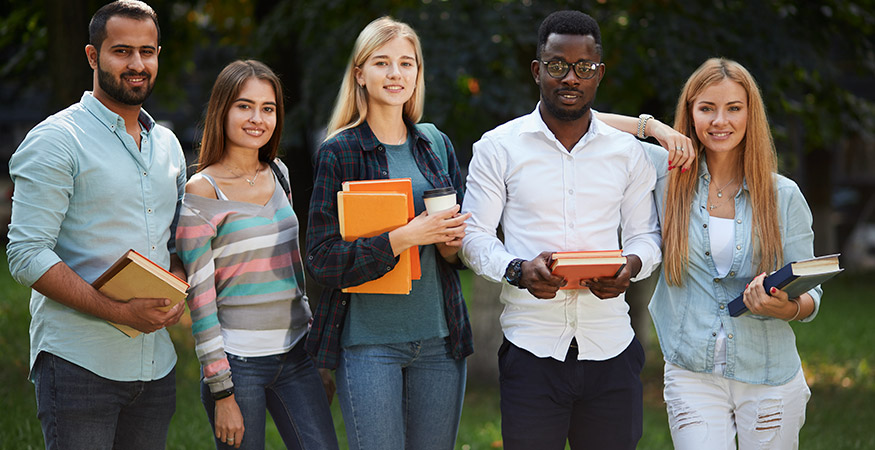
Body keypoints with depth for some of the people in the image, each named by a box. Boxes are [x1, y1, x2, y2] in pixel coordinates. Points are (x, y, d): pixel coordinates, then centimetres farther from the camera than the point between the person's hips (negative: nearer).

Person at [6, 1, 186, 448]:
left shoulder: (167, 145, 15)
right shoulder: (57, 140, -6)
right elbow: (27, 255, -14)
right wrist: (119, 312, -20)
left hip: (154, 363, 6)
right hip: (77, 361, -6)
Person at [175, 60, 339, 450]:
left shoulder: (278, 174, 10)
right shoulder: (201, 191, -9)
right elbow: (200, 297, -11)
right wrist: (221, 391, -13)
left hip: (295, 357, 5)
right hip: (238, 362, -5)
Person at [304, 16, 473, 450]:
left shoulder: (435, 144, 10)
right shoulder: (339, 153, -4)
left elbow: (461, 225, 20)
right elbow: (323, 259, -10)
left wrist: (452, 245, -4)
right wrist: (406, 237, -19)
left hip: (439, 339, 5)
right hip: (369, 341, -4)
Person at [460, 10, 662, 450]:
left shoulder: (627, 150, 10)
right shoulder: (498, 147, 3)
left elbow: (646, 233, 14)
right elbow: (474, 236, 2)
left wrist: (632, 265, -9)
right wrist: (519, 270, -18)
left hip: (610, 349, 2)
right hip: (531, 349, -2)